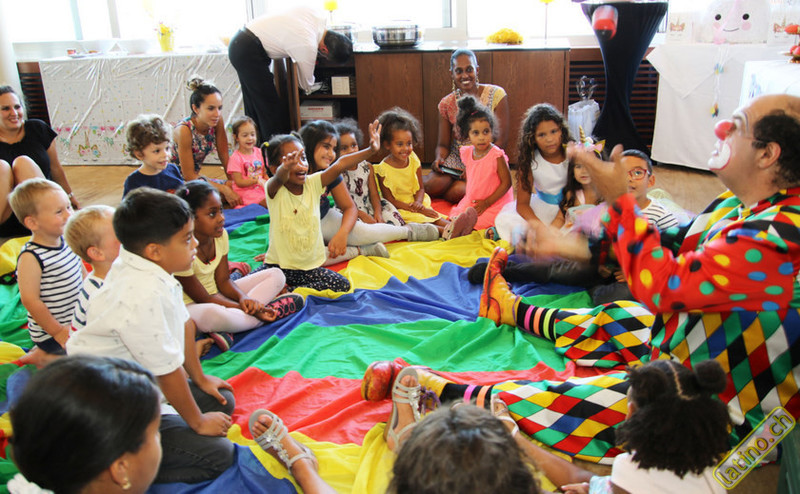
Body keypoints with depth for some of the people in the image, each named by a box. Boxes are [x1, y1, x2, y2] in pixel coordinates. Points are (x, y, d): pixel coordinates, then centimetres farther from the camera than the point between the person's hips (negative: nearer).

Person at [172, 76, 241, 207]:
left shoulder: (217, 121, -12)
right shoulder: (184, 130, -27)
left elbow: (224, 155, -1)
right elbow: (189, 175, -23)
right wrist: (224, 190, -28)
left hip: (197, 177, 6)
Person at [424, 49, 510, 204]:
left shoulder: (496, 95, -7)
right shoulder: (447, 104, 1)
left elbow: (501, 141, -9)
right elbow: (443, 144, 6)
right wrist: (439, 158, -18)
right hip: (456, 160, 2)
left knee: (459, 192, -30)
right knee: (432, 184, -28)